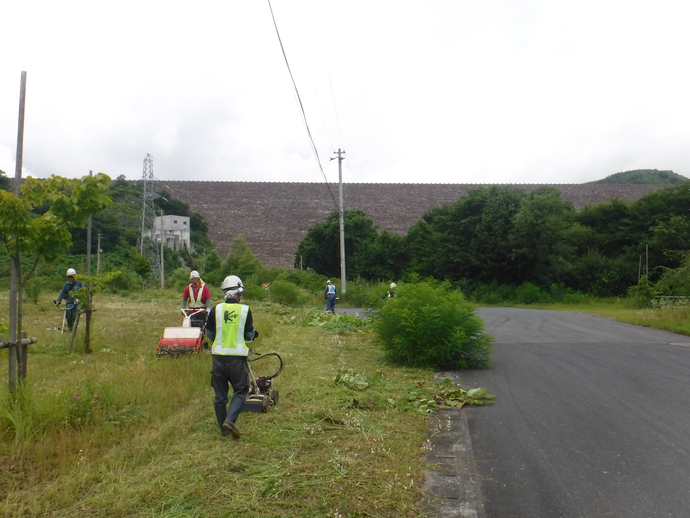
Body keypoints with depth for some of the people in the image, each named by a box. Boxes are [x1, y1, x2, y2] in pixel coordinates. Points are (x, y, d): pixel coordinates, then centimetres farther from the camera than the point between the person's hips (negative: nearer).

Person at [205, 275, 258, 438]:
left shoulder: (216, 309, 0)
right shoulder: (245, 310, -5)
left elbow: (209, 334, 9)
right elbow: (249, 335, 1)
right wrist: (254, 332, 24)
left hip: (218, 356, 3)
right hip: (237, 356, -2)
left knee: (220, 393, 12)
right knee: (240, 391, 8)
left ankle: (223, 428, 20)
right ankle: (230, 420, -12)